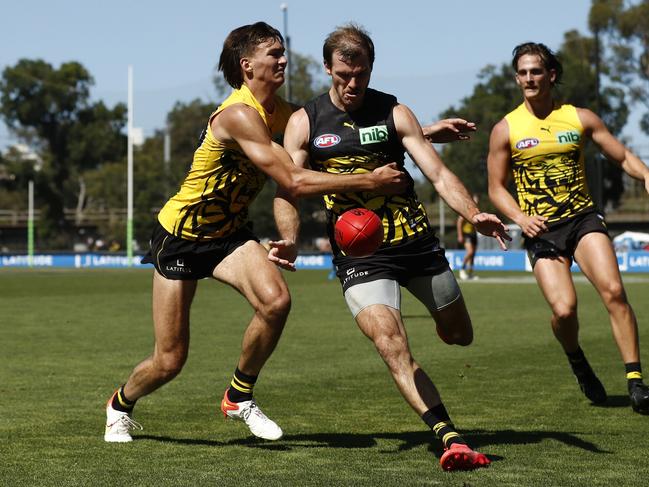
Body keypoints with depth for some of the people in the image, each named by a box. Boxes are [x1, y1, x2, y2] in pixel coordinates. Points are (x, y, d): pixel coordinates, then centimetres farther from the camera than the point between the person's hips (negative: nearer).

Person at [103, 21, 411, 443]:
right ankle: (121, 404, 34)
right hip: (180, 236, -6)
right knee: (169, 362, 0)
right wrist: (370, 182, -32)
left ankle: (240, 396, -2)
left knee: (276, 300, -25)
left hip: (229, 233, 6)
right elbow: (294, 182, -33)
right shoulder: (239, 115, -28)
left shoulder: (282, 113, -2)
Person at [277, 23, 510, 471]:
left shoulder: (395, 113, 2)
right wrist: (290, 241, -21)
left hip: (416, 241, 2)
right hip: (359, 254, -2)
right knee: (392, 346, -22)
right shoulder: (305, 123, 2)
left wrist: (474, 214, -21)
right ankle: (449, 438, -23)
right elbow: (287, 189, -2)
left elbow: (438, 173, -3)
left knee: (459, 335, 16)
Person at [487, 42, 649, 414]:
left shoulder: (580, 118, 5)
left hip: (583, 218, 1)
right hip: (542, 229, -1)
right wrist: (521, 218, -11)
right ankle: (577, 360, 17)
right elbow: (496, 187, 7)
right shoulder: (506, 129, 2)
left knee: (613, 290, -21)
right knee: (564, 309, -18)